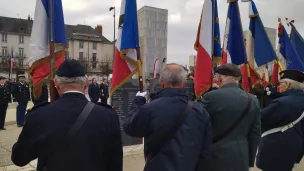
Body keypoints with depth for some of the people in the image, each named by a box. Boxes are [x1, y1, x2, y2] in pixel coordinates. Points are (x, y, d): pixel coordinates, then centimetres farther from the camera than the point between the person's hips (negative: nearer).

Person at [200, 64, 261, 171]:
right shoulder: (253, 100, 1)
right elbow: (255, 134, 6)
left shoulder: (211, 97, -14)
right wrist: (250, 161, 16)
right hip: (241, 159, 4)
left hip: (214, 158, -4)